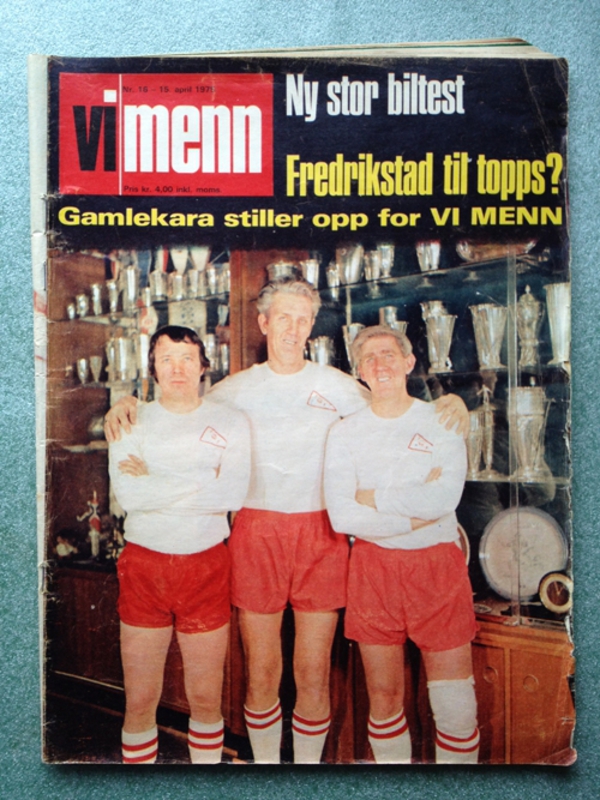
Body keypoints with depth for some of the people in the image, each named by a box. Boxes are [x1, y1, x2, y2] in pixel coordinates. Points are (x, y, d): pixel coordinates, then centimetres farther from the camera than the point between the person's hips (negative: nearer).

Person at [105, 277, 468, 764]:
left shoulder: (335, 384, 6)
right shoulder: (238, 388, 8)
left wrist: (448, 404, -5)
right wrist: (126, 403, -1)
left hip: (320, 534, 0)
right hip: (257, 532, 1)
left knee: (314, 675, 6)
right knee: (260, 675, 8)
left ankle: (309, 762, 27)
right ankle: (264, 763, 29)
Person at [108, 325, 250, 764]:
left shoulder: (231, 423, 1)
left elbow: (233, 495, -13)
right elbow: (128, 494, -13)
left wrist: (154, 479, -13)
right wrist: (205, 481, -14)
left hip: (207, 567, 0)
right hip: (144, 565, 0)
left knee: (206, 700, 11)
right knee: (140, 702, 9)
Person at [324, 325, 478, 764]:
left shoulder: (442, 421, 0)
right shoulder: (345, 433, 2)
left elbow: (446, 498, -16)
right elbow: (341, 516, -11)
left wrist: (371, 498, -9)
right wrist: (417, 512, -15)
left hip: (438, 564, -1)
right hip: (373, 567, 1)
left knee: (455, 701, 3)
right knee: (384, 697, 11)